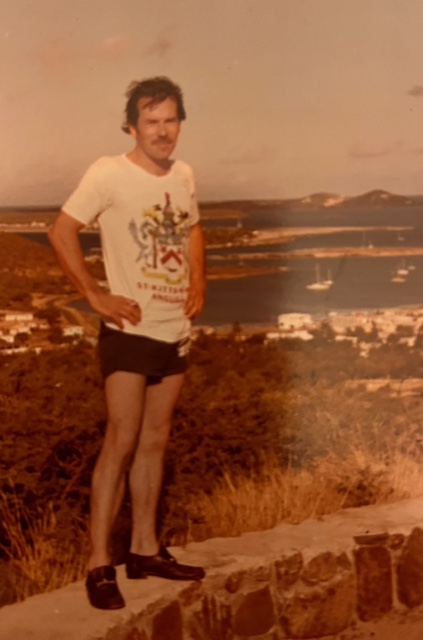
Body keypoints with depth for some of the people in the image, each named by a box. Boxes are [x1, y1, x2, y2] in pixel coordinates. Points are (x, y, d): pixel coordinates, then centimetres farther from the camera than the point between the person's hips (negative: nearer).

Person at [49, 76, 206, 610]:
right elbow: (61, 233, -13)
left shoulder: (184, 175, 7)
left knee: (155, 442, 12)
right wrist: (96, 297, -15)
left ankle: (145, 550, 23)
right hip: (129, 332, -6)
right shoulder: (109, 173, -12)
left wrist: (198, 284, 9)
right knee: (121, 443, -8)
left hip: (175, 332, 7)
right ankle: (99, 565, -1)